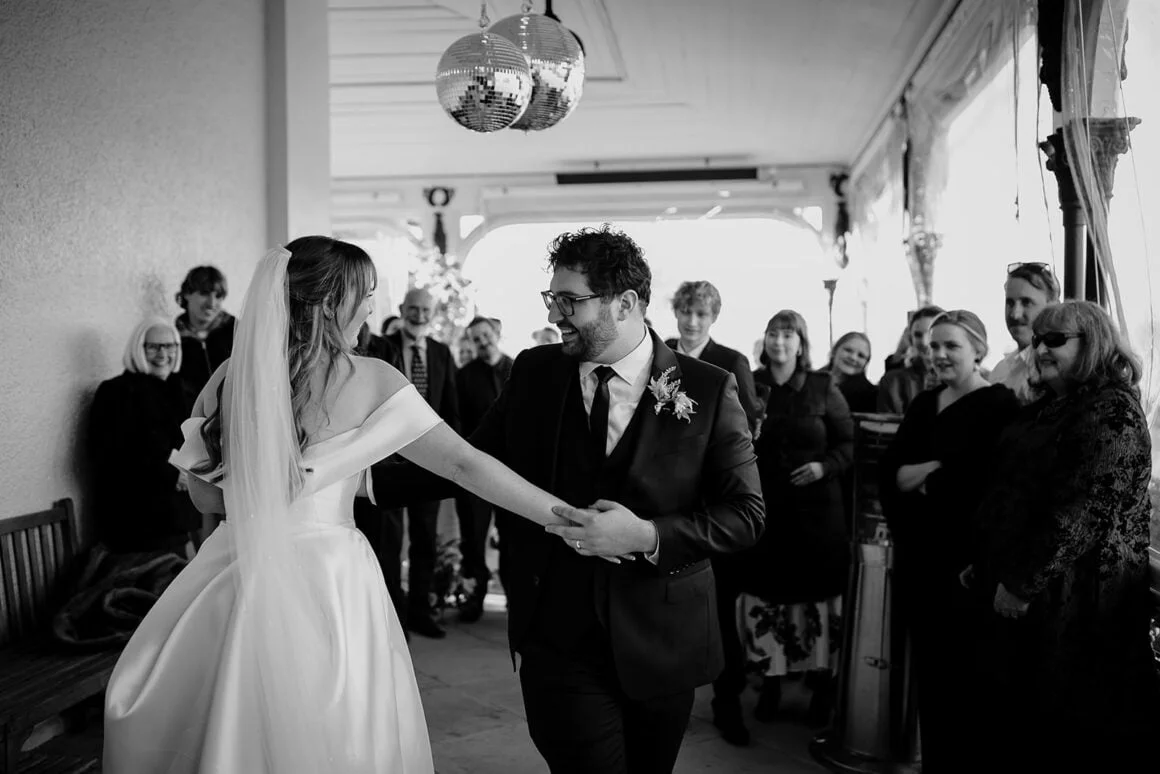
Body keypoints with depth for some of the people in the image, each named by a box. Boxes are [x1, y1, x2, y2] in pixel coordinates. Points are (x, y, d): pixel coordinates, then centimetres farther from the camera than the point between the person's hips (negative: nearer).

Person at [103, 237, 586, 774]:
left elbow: (206, 495, 6)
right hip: (327, 584, -3)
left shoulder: (230, 376, 0)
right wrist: (568, 517, -8)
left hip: (239, 579, 4)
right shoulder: (369, 379, -9)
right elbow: (463, 464, -11)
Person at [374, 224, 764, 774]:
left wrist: (646, 535, -20)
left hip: (659, 642, 0)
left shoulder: (708, 389, -7)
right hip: (559, 640, 0)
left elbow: (745, 515, -7)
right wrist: (367, 478, -4)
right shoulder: (533, 372, 1)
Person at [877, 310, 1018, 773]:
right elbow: (888, 472, 4)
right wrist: (939, 469, -12)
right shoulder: (923, 405, 13)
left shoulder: (999, 407, -8)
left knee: (964, 673, 4)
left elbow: (983, 485, -19)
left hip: (966, 562, -6)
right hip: (917, 558, 7)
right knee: (928, 667, 14)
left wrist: (922, 479, -7)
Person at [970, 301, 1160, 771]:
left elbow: (1087, 509, -20)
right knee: (1021, 716, 15)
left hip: (1072, 596, -8)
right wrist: (986, 567, 12)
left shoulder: (1112, 410, -12)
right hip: (1018, 590, 8)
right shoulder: (1046, 407, 14)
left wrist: (1024, 583, -19)